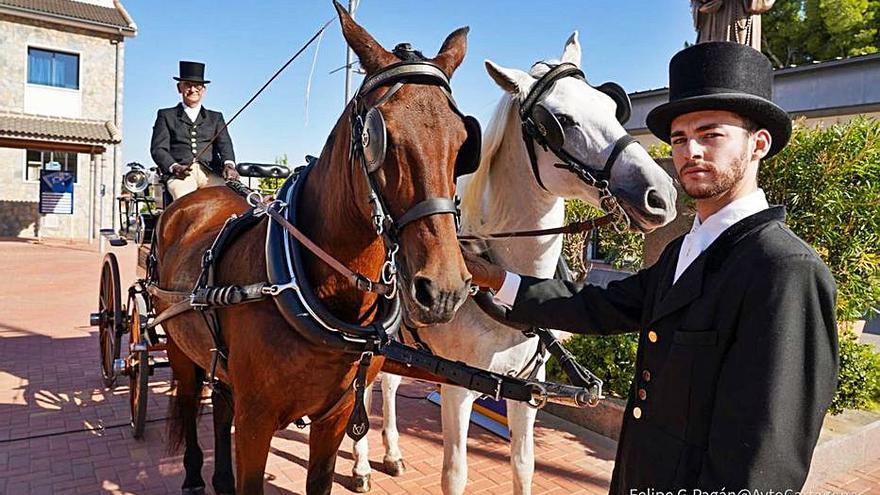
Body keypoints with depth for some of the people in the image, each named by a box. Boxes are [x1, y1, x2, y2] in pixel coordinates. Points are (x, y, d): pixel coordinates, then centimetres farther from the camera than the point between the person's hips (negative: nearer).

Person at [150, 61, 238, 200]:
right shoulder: (166, 116, 21)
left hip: (210, 173, 1)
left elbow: (224, 144, 9)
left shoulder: (215, 117, 26)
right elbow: (158, 149, 9)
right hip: (180, 174, -1)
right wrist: (174, 167, -13)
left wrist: (229, 164, -15)